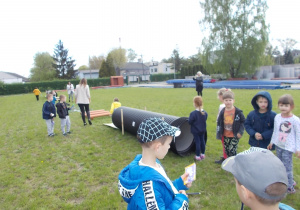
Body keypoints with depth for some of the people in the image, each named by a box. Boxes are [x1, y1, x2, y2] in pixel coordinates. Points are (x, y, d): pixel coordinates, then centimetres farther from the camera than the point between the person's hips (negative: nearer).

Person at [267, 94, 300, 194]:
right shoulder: (277, 117, -1)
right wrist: (272, 142, 16)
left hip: (288, 148, -5)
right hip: (278, 146, 6)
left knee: (287, 167, -1)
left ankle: (290, 187, 15)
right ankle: (290, 181, 35)